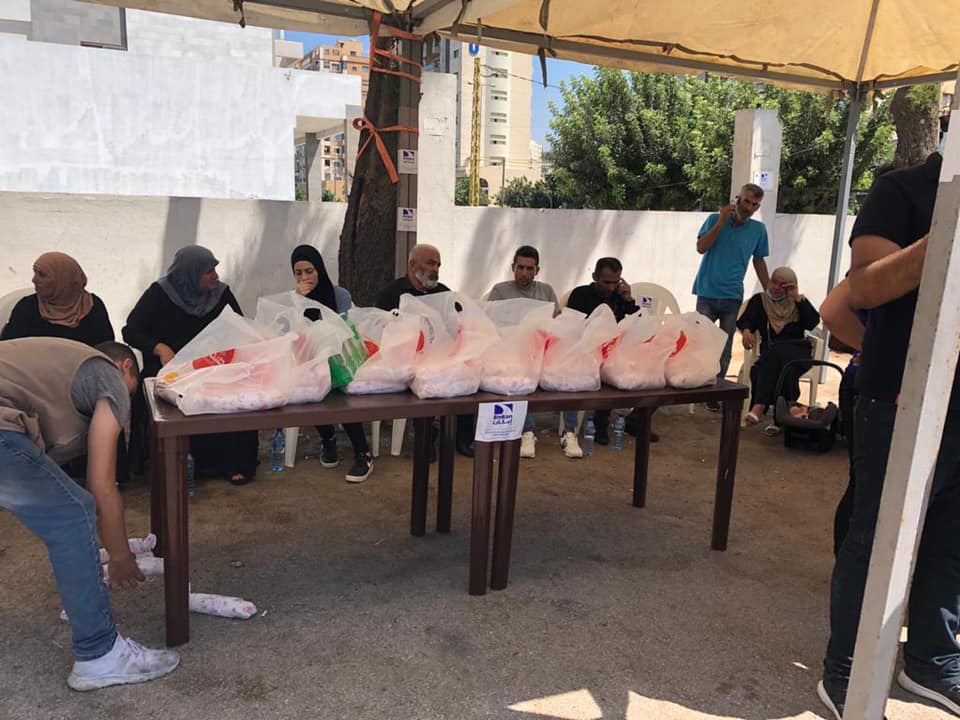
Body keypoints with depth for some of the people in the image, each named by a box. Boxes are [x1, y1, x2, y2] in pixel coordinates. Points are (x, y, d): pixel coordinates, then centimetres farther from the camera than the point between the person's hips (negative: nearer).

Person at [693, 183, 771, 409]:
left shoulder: (758, 229, 7)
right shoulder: (715, 219, 2)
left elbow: (759, 262, 15)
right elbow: (701, 247, -10)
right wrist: (721, 221, -14)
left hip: (732, 297, 2)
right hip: (707, 293, -2)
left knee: (725, 349, 4)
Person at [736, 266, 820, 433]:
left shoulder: (800, 301, 20)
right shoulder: (759, 300, 18)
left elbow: (812, 323, 3)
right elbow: (745, 320, 2)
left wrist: (798, 299, -1)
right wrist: (746, 331, -21)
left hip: (797, 350, 0)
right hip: (770, 350, 0)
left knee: (777, 353, -36)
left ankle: (759, 408, -48)